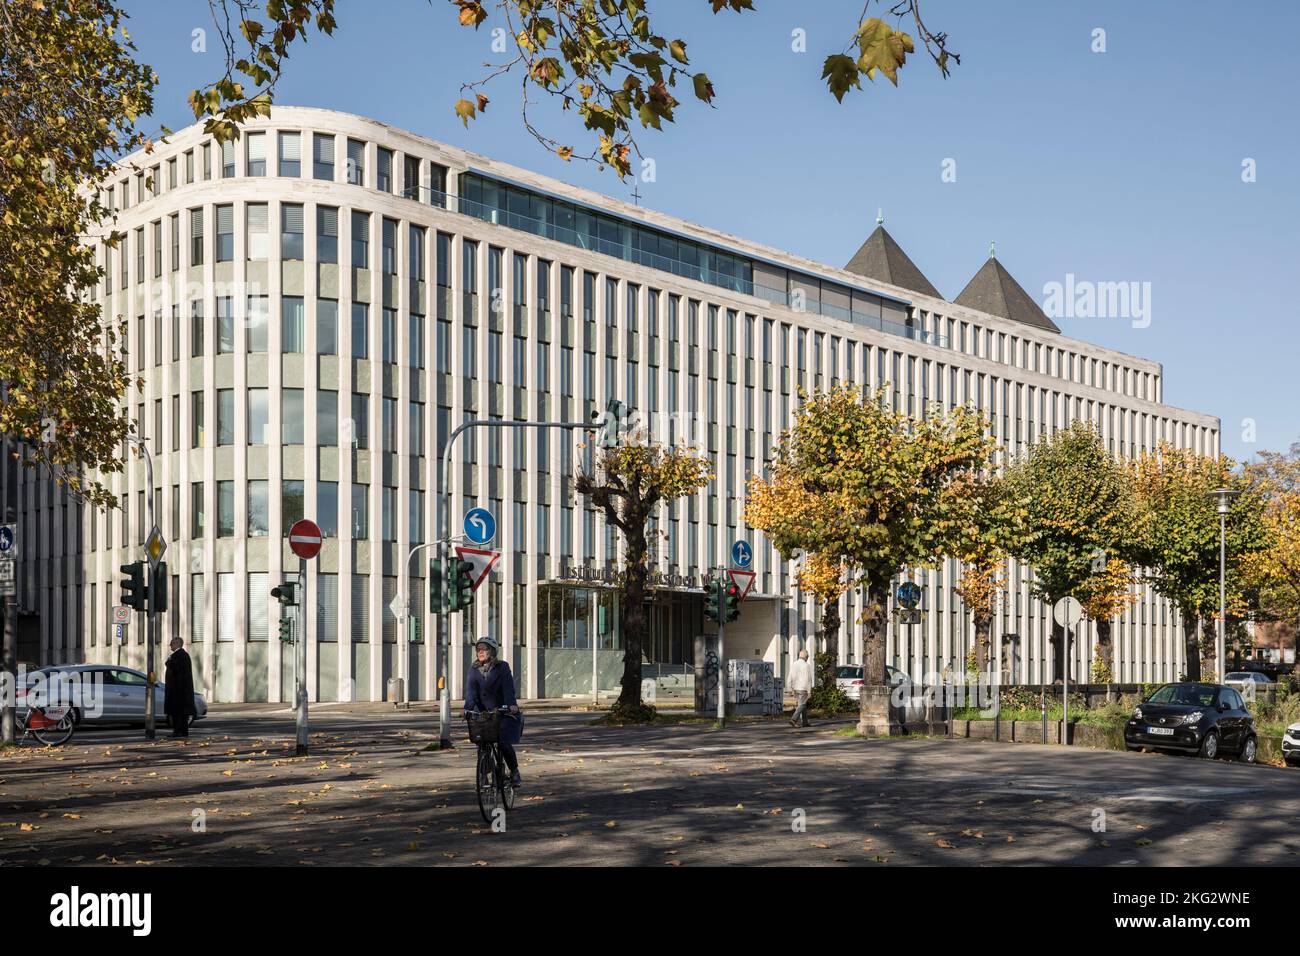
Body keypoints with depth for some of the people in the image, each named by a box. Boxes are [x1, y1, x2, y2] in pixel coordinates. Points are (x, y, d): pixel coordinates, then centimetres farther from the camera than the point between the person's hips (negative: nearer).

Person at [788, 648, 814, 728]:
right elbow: (808, 679, -14)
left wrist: (791, 689, 11)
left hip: (796, 688, 7)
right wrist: (809, 691, -10)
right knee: (801, 705, -6)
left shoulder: (794, 665, 5)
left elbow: (790, 678, 5)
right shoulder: (806, 665, -12)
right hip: (803, 688, -7)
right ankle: (794, 720, -20)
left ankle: (804, 722, 19)